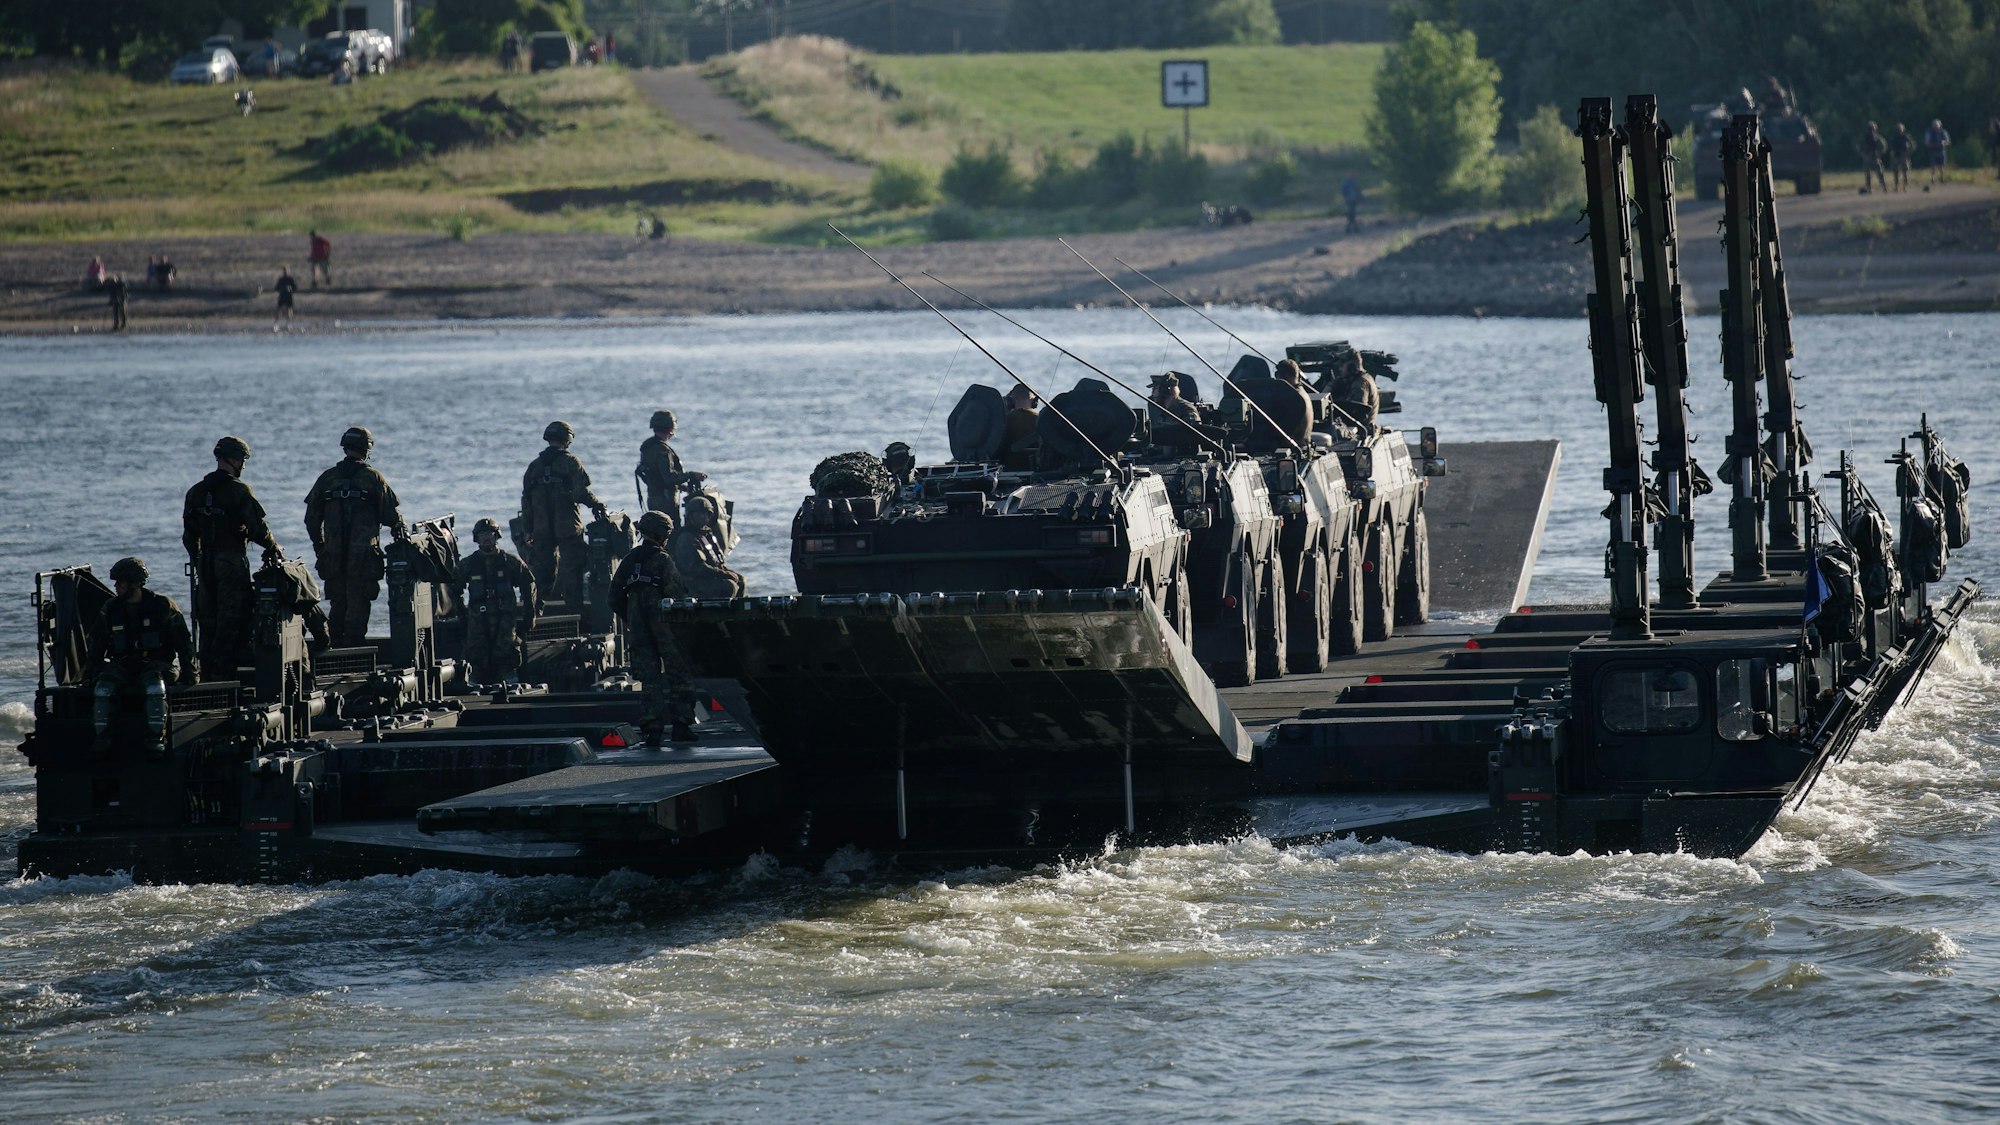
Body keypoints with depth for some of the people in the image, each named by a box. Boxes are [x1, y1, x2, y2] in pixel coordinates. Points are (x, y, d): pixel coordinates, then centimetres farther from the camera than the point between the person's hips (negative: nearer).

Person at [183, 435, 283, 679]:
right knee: (231, 617, -2)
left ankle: (206, 669, 13)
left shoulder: (196, 491, 8)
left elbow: (189, 535, 13)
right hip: (232, 562, -6)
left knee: (207, 618, 11)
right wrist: (274, 548, 5)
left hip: (206, 561, 6)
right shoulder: (239, 490, -12)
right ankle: (224, 670, -4)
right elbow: (258, 528, -12)